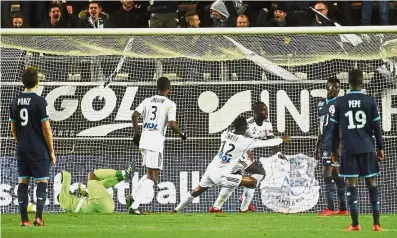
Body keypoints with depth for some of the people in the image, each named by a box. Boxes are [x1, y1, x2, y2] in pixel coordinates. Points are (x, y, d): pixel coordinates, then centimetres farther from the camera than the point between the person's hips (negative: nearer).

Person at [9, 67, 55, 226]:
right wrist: (52, 151, -4)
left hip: (22, 148, 5)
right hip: (39, 149, -5)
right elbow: (46, 129, -12)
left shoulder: (15, 102, 5)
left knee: (22, 181, 7)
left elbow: (13, 128, 12)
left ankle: (24, 219, 5)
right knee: (42, 181, 2)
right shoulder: (40, 102, -12)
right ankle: (38, 217, -8)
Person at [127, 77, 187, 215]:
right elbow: (172, 124, -14)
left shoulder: (148, 101, 12)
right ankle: (134, 205, -13)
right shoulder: (170, 105, -4)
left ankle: (132, 197, 7)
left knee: (151, 174, 21)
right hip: (156, 141, -6)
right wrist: (181, 134, 5)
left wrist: (136, 133, 14)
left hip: (144, 140, 6)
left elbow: (135, 115, 3)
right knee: (152, 177, -2)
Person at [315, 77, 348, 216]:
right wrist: (317, 146, 23)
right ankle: (343, 208, 13)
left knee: (328, 172, -12)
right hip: (325, 143, 8)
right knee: (336, 174, 10)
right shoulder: (321, 104, 17)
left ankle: (330, 207, -12)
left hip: (334, 143, -8)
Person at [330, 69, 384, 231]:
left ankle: (355, 224, -4)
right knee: (372, 183, 5)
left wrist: (334, 150, 14)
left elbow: (335, 128, 5)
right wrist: (380, 148, 10)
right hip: (367, 148, 0)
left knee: (352, 184, 1)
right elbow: (376, 127, 1)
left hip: (348, 149, 0)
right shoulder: (370, 101, 0)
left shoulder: (340, 103, 1)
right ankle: (376, 223, 2)